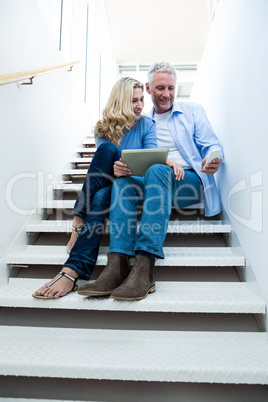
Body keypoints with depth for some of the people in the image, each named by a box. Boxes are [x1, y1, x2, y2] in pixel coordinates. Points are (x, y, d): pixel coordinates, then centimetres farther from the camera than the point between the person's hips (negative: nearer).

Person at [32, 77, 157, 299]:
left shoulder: (147, 125, 5)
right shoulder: (104, 128, 8)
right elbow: (104, 159, -5)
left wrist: (129, 169, -30)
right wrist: (113, 169, -30)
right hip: (107, 184, 1)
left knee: (100, 197, -34)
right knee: (108, 149, -28)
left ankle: (72, 271, -39)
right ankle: (79, 226, -33)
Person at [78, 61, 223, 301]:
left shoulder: (193, 112, 18)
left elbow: (211, 146, 7)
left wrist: (213, 160, -18)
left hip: (190, 182, -2)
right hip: (156, 182, 3)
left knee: (157, 171, -35)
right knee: (123, 180, -29)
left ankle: (144, 269, -42)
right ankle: (116, 266, -39)